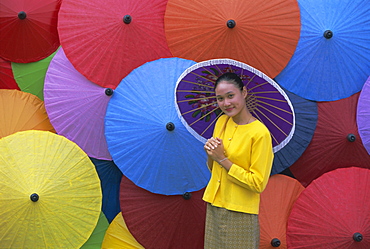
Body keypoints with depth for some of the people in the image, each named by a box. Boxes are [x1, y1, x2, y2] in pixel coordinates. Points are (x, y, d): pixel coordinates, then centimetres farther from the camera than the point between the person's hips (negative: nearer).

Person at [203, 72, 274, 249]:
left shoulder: (260, 133, -16)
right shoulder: (222, 121, 5)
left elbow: (258, 184, -17)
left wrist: (223, 159, -16)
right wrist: (211, 154, -7)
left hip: (240, 214, -6)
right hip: (214, 207, 6)